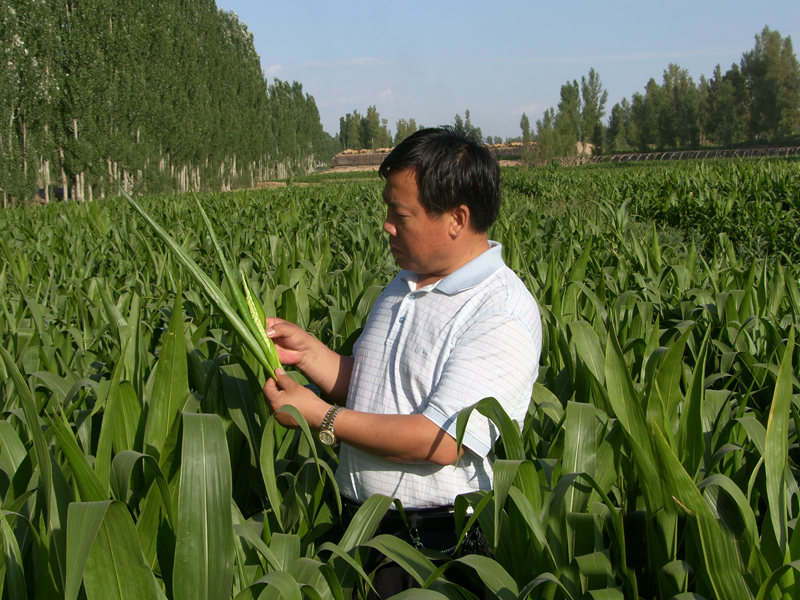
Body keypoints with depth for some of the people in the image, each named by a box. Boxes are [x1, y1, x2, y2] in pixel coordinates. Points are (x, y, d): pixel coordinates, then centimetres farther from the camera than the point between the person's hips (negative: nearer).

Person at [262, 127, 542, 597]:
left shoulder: (504, 316, -15)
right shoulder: (405, 285, 13)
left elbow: (440, 442, -21)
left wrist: (323, 418, -14)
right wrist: (307, 352, 5)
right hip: (359, 521, 7)